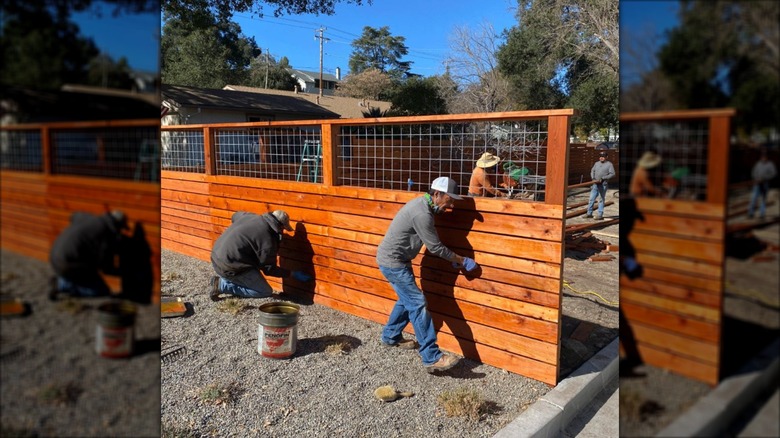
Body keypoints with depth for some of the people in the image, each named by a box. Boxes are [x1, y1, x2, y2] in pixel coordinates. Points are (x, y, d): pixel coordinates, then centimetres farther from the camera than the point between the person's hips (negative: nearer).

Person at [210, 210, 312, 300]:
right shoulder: (268, 241, -17)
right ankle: (222, 285, -5)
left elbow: (235, 216, 29)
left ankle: (223, 280, 14)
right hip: (229, 268, -9)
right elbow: (269, 269, -8)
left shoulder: (249, 216, 5)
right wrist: (293, 274, 1)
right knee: (266, 292, 0)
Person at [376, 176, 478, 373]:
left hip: (395, 259, 10)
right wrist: (461, 260, -8)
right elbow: (435, 248, -19)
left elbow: (432, 243, 14)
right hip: (393, 261, -10)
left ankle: (391, 336, 39)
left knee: (407, 299, 22)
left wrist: (452, 257, 6)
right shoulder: (422, 213, -26)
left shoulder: (422, 203, 5)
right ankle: (432, 358, -9)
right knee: (418, 304, -11)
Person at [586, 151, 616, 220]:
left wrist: (602, 178, -15)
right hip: (595, 184, 5)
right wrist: (593, 178, -7)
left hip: (603, 185, -5)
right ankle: (589, 213, 12)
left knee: (602, 200, 0)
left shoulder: (609, 164, -2)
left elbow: (612, 174, -8)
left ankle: (600, 214, 5)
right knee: (591, 198, 5)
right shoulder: (596, 163, 13)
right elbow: (592, 171, 12)